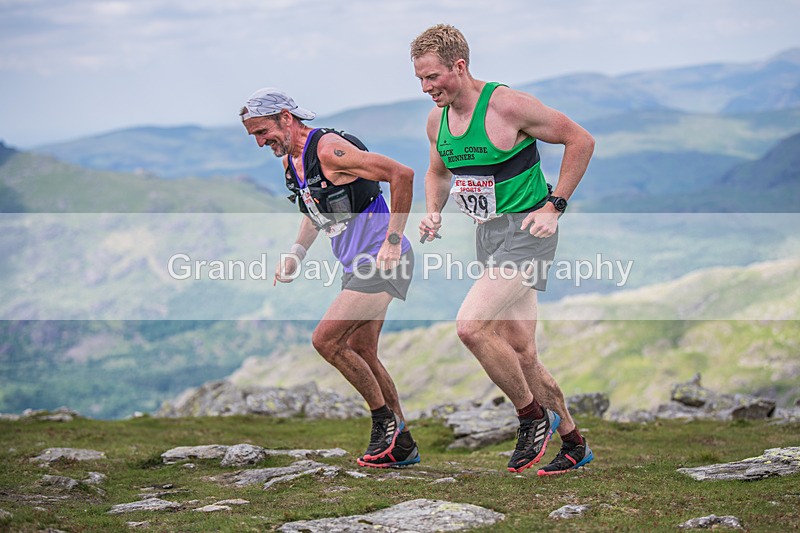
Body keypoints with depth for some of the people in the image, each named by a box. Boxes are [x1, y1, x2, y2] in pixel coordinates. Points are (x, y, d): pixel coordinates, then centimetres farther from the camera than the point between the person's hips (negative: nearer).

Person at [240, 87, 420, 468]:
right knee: (360, 354, 11)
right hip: (357, 265, 10)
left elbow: (402, 174, -23)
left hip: (383, 261, -10)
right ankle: (402, 444, 20)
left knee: (325, 339, -16)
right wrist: (295, 254, 13)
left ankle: (385, 418, -2)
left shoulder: (329, 149, -20)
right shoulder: (289, 160, 10)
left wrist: (392, 240, -22)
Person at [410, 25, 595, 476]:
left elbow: (581, 140, -10)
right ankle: (574, 443, 24)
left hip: (526, 230, -8)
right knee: (520, 354, 9)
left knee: (470, 325, -23)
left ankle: (534, 416, -4)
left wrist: (554, 205, -13)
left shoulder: (508, 106, -18)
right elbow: (438, 172, 24)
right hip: (488, 235, 8)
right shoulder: (437, 120, 4)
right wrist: (434, 212, 4)